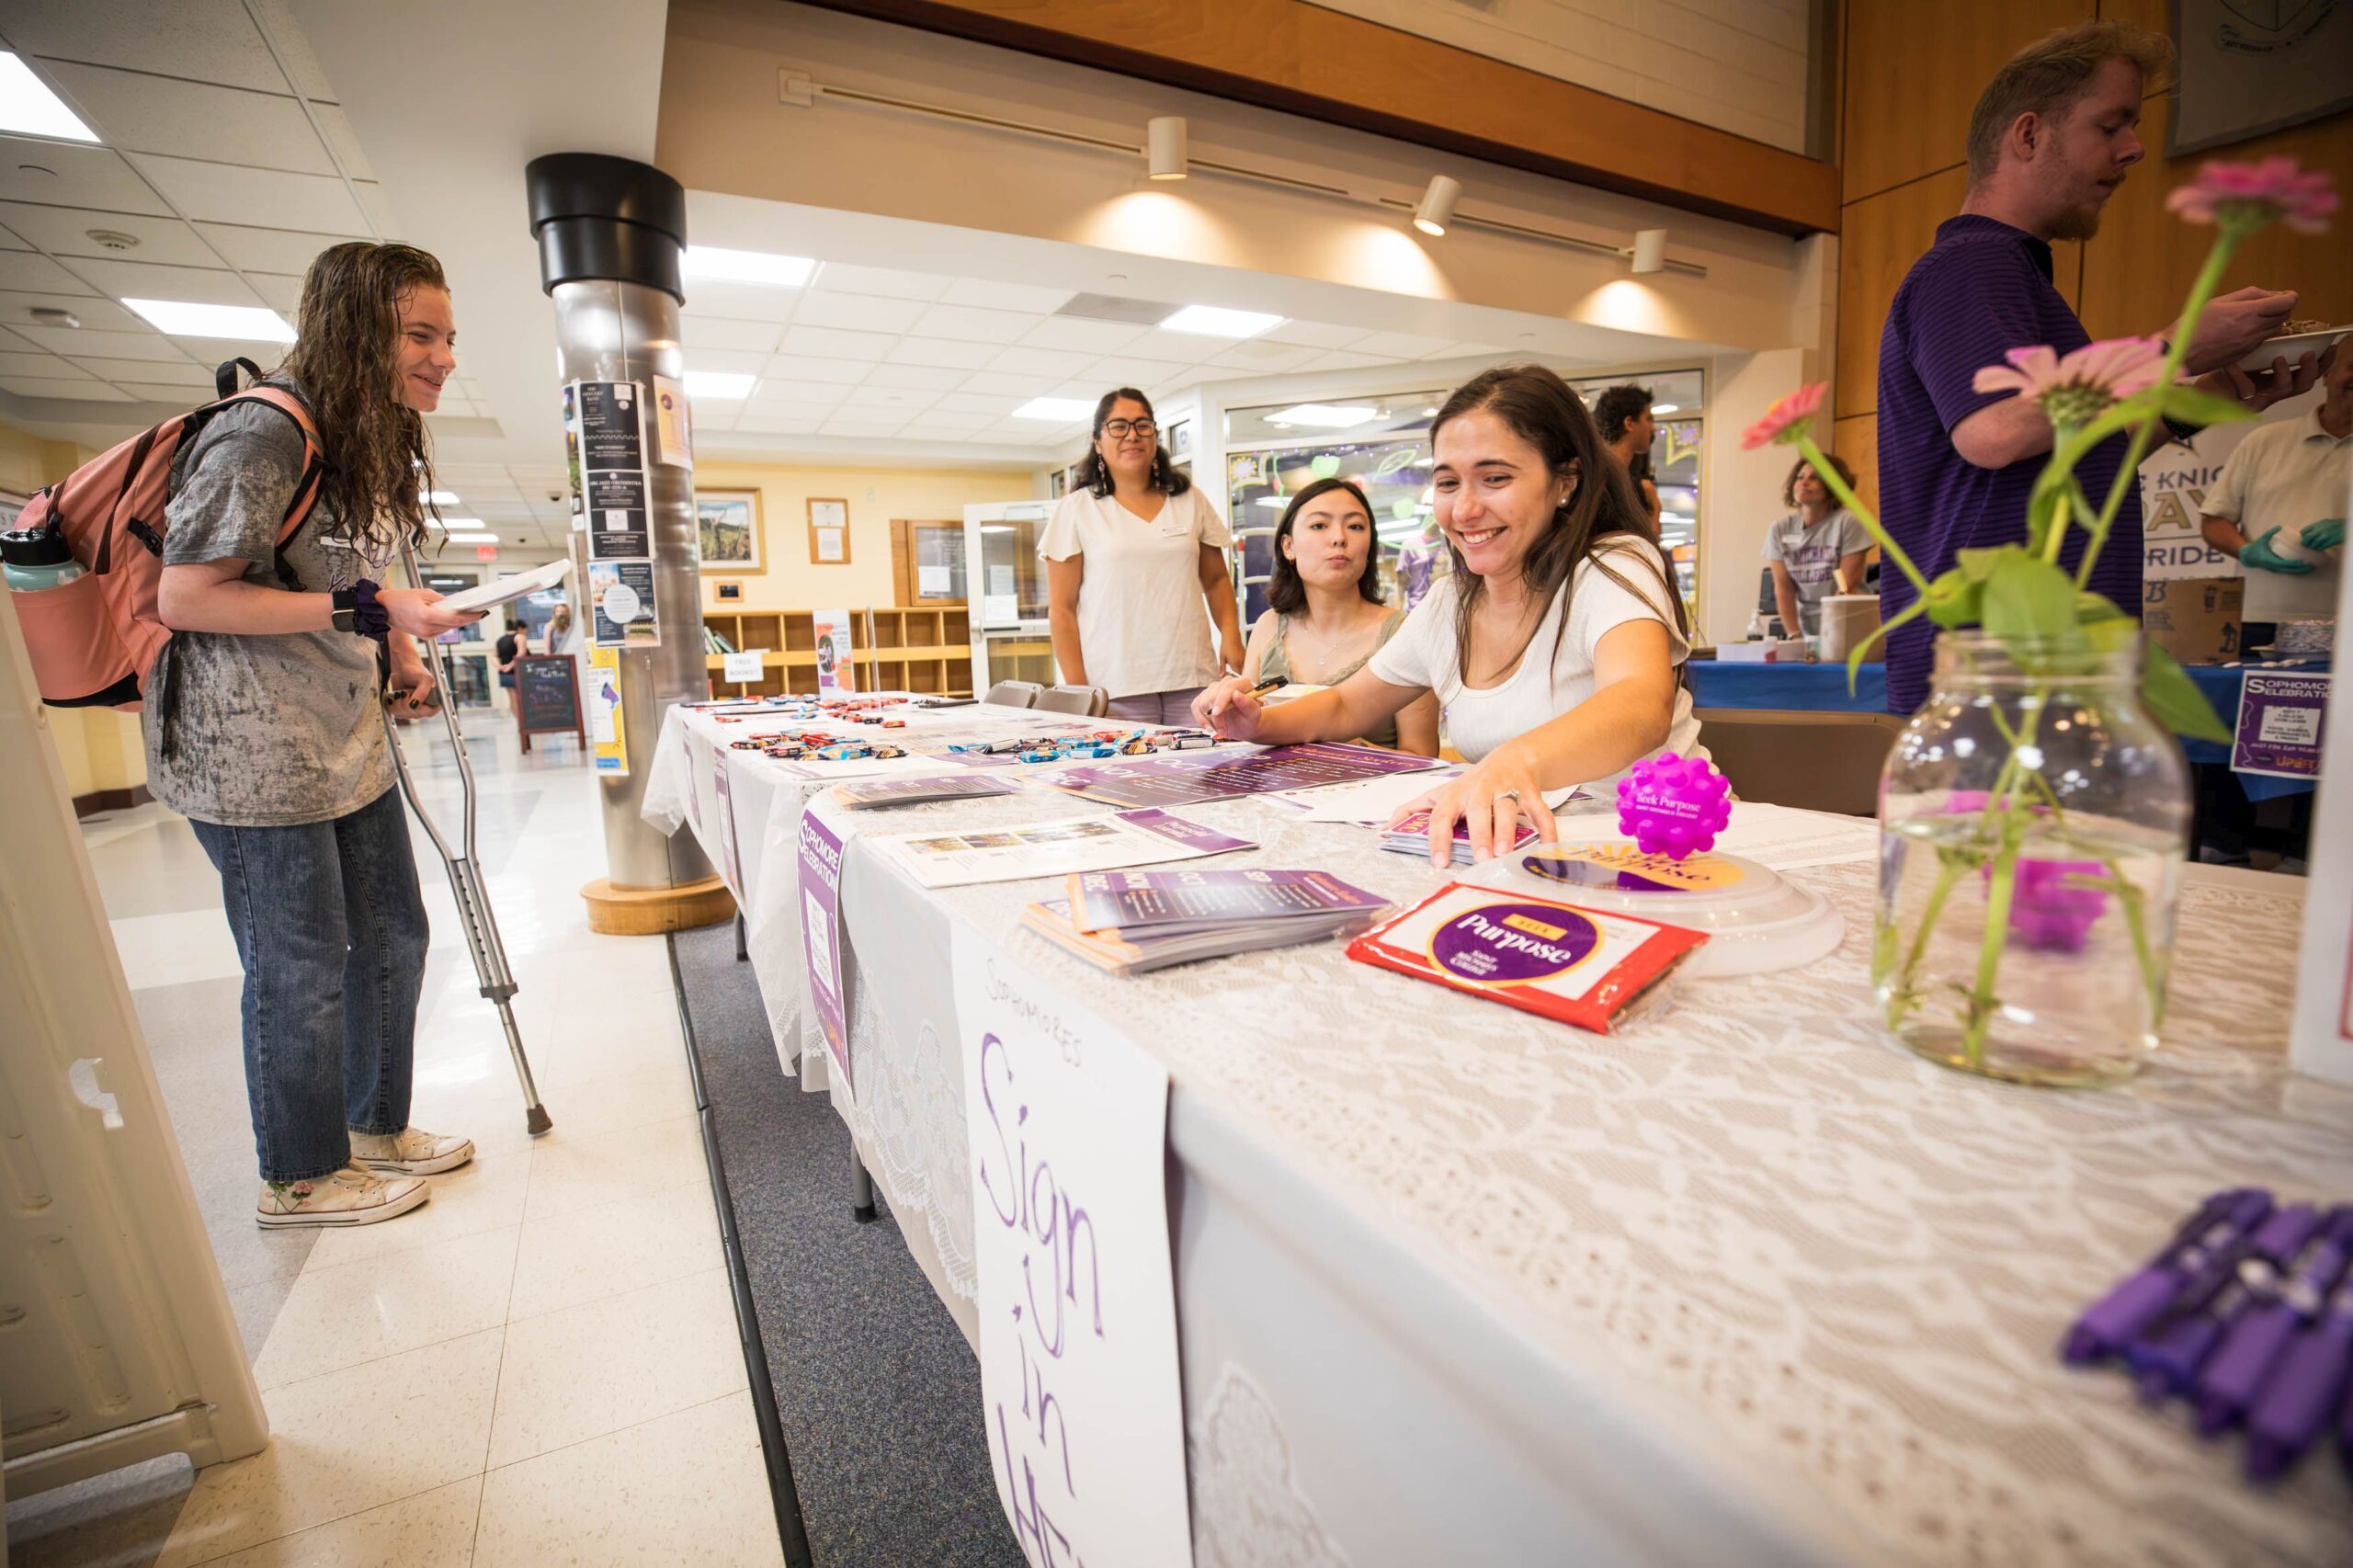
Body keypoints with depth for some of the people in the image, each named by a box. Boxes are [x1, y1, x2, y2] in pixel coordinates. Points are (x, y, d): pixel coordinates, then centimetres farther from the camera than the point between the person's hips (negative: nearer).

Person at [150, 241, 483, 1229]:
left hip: (347, 740, 9)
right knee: (302, 970, 2)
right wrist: (366, 610, -24)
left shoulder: (377, 448, 11)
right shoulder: (263, 435, -18)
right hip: (249, 752, -9)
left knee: (394, 936, 15)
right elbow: (183, 600, -19)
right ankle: (300, 1179, 23)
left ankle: (377, 1127, 34)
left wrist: (399, 656, 8)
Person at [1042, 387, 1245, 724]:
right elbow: (1061, 610, 2)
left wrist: (1231, 635, 0)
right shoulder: (1076, 509, 5)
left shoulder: (1190, 500, 14)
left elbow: (1216, 579, 19)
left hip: (1193, 681, 3)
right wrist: (1078, 692, -6)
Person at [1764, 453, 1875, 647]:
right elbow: (1783, 588, -1)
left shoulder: (1848, 522, -6)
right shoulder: (1779, 530, 2)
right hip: (1806, 630, 2)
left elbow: (1847, 587, -10)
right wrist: (1794, 635, -9)